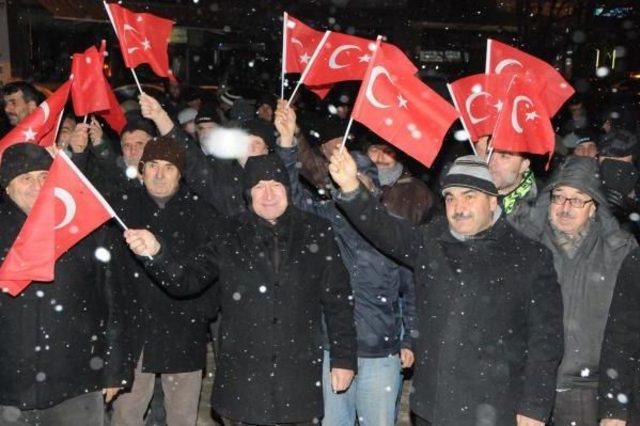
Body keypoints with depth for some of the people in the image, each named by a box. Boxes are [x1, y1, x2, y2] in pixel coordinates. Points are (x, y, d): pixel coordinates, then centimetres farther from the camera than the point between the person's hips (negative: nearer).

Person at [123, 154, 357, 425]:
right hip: (242, 380, 1)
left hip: (300, 378, 0)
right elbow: (187, 279, -3)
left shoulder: (316, 232, 2)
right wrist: (157, 253, -22)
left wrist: (343, 357, 2)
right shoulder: (227, 236, 3)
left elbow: (338, 300, 3)